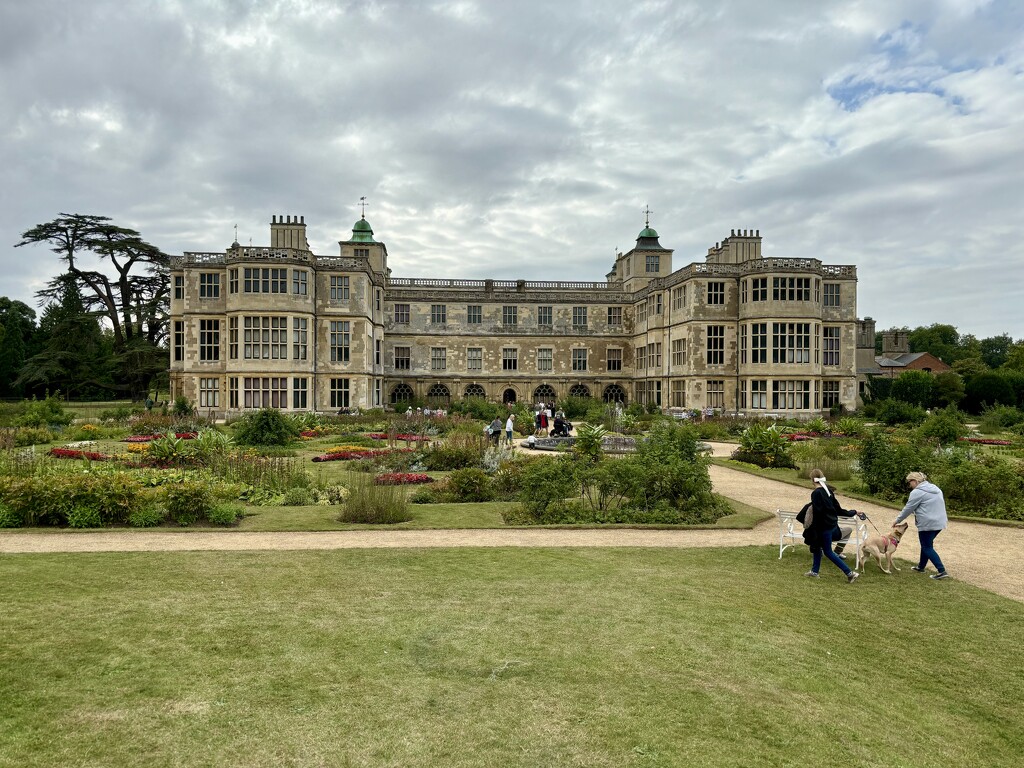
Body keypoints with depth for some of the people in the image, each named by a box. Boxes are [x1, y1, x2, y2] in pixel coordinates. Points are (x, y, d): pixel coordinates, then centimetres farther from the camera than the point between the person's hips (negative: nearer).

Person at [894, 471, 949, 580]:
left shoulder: (917, 492, -12)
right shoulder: (934, 488, 15)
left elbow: (908, 509, -8)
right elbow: (940, 505, 20)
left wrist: (897, 520, 4)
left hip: (928, 524, -9)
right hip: (939, 522, 9)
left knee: (927, 548, 0)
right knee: (926, 544, 20)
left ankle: (942, 571, -7)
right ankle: (921, 567, 31)